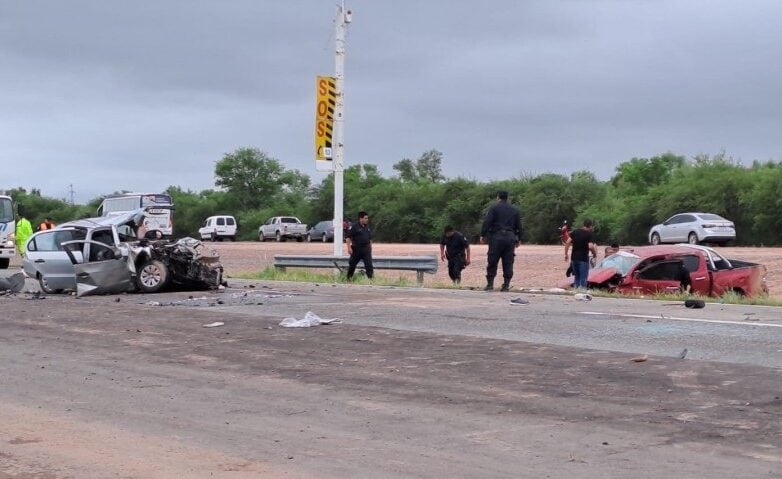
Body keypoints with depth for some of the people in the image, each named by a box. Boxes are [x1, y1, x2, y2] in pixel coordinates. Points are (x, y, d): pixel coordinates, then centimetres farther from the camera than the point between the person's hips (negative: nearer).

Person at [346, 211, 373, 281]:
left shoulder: (367, 227, 10)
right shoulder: (354, 226, -9)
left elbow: (370, 238, 20)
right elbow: (348, 237, -11)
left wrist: (370, 247, 19)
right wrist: (349, 247, -18)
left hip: (366, 249, 4)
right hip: (356, 249, -4)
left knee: (369, 264, -7)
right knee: (352, 264, 11)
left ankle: (371, 278, -8)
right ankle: (349, 278, 28)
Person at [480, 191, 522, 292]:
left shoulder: (494, 209, 1)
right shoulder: (514, 210, 16)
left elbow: (486, 222, -8)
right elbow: (518, 226, 17)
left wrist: (483, 235, -5)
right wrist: (518, 239, 22)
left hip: (496, 237, -3)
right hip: (510, 238, 3)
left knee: (492, 262, 1)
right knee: (508, 263, 5)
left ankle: (490, 283, -2)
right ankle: (506, 285, 2)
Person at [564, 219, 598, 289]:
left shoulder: (575, 232, 8)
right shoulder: (589, 234, -8)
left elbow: (567, 243, 3)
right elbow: (590, 246, -18)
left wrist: (566, 254, 9)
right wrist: (595, 253, 0)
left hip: (574, 258, 6)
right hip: (583, 259, -6)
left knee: (577, 277, 18)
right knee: (583, 278, -1)